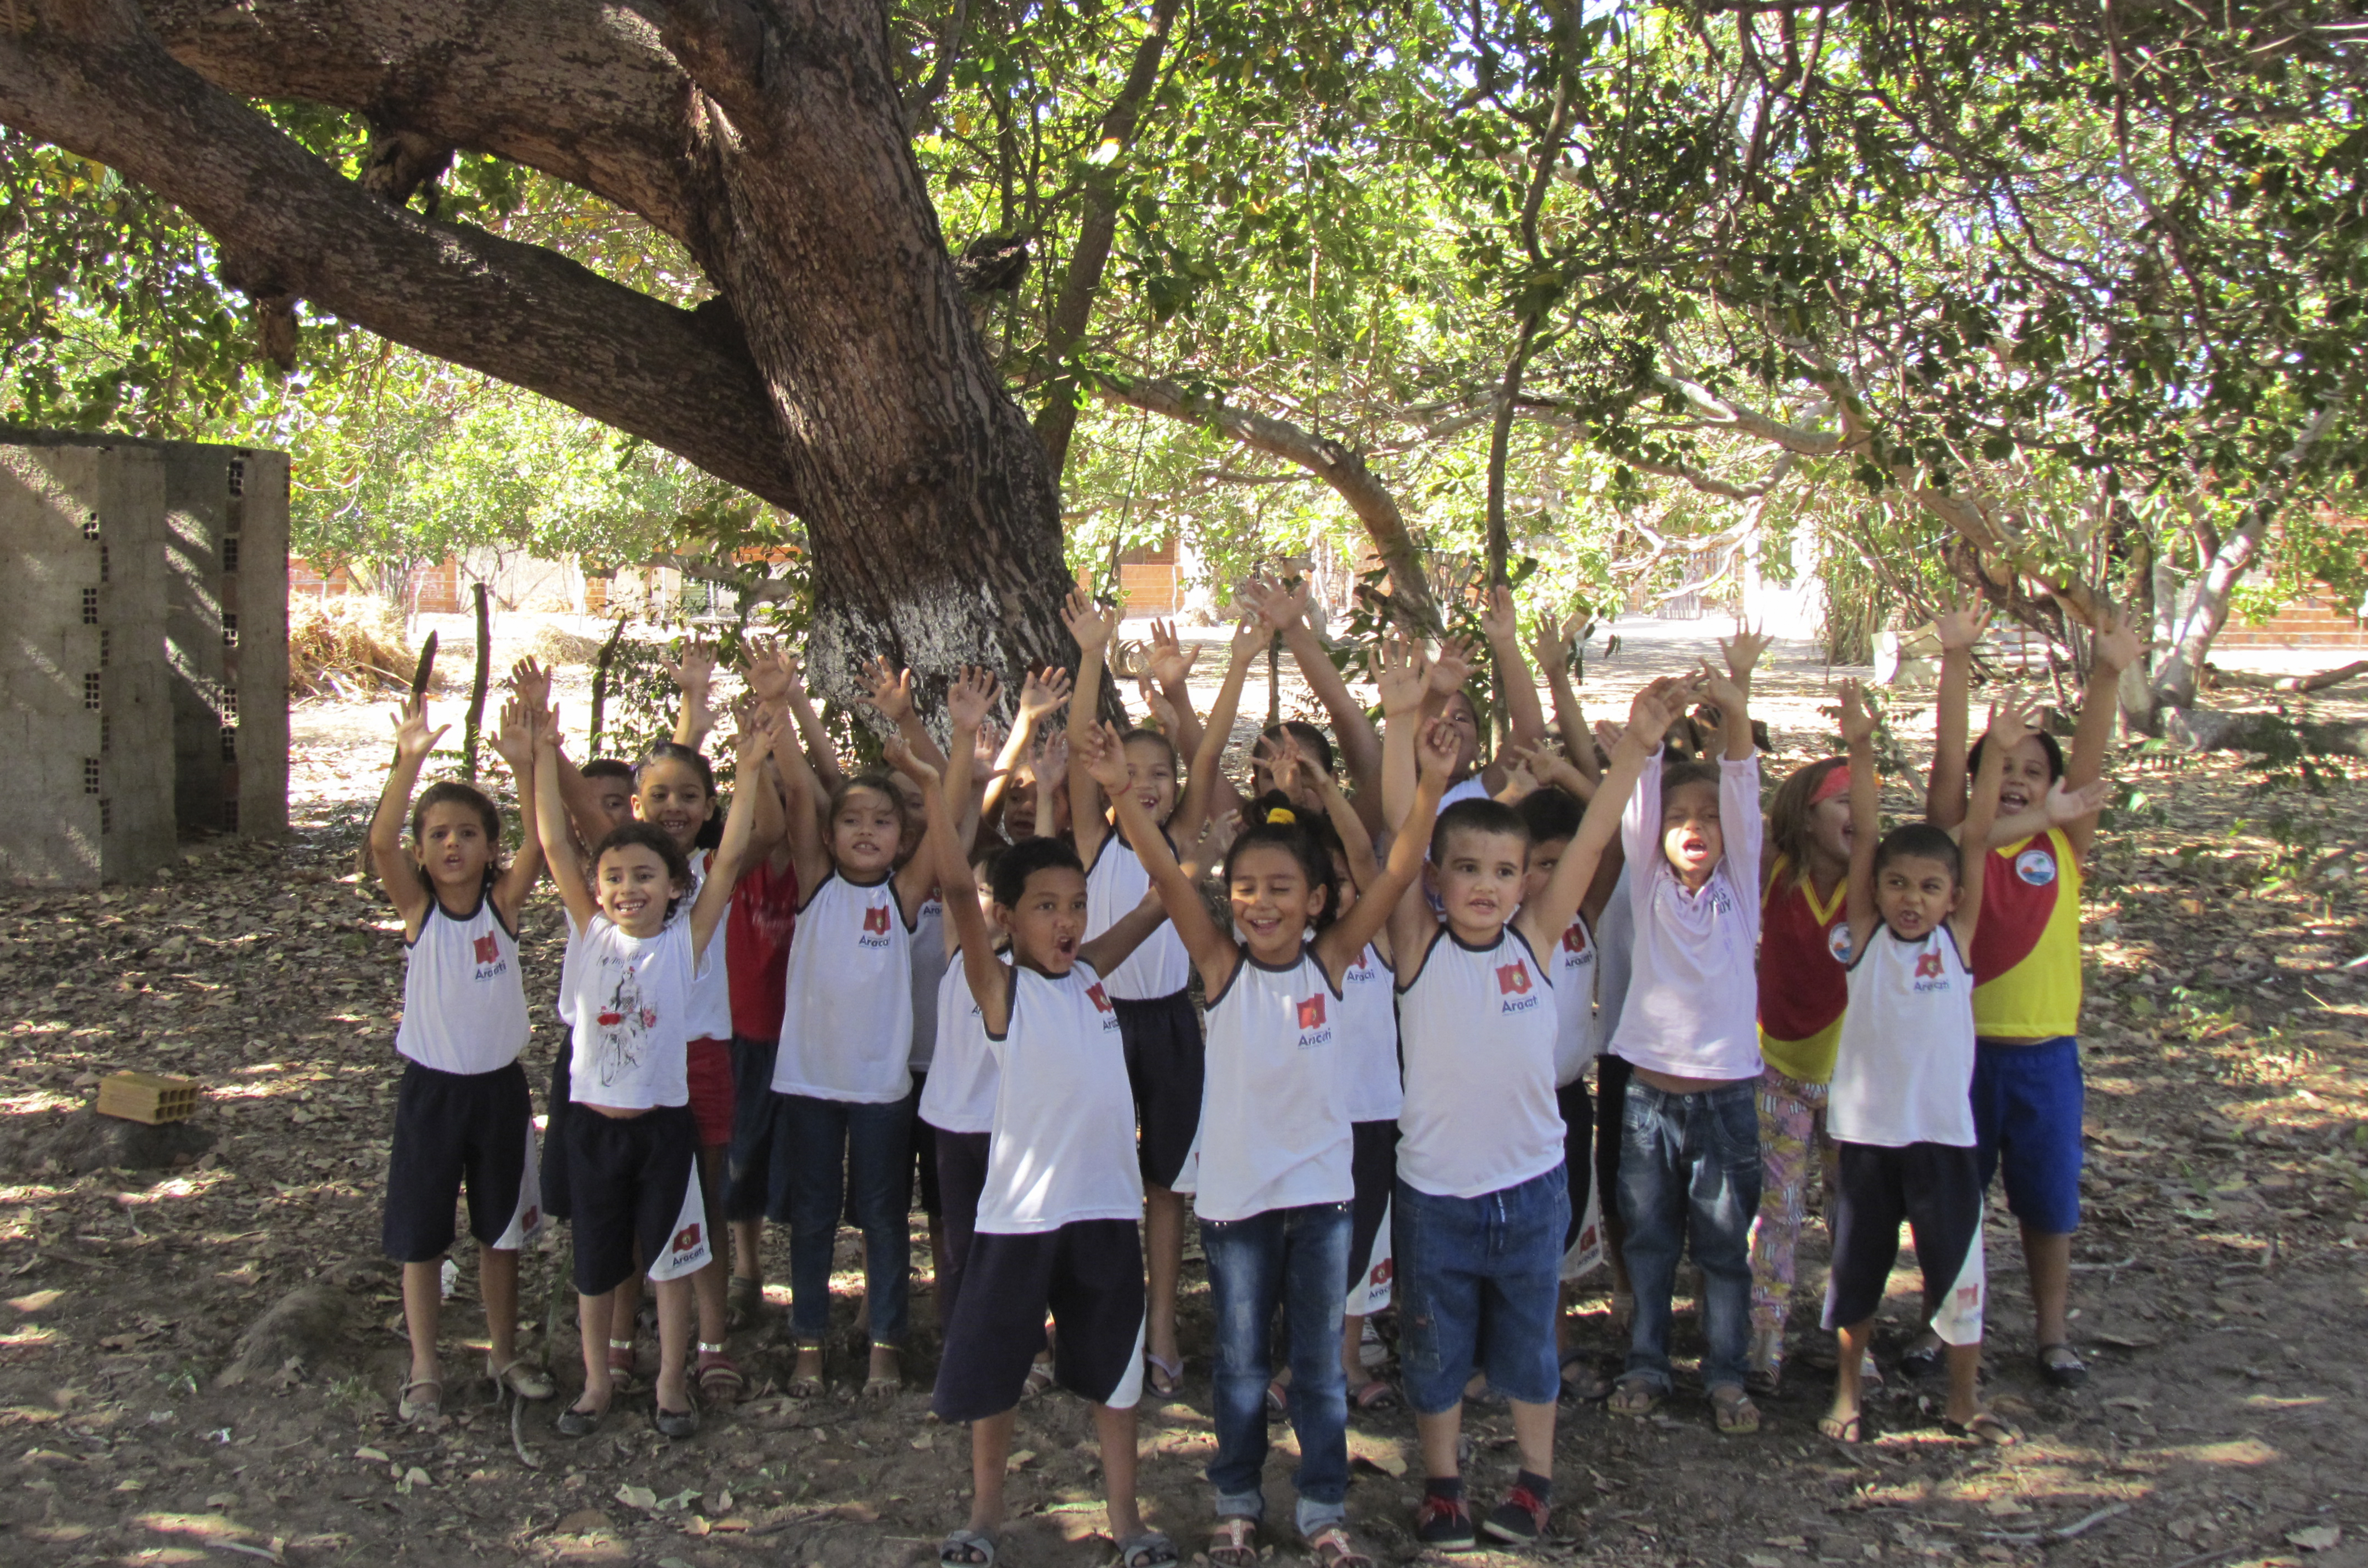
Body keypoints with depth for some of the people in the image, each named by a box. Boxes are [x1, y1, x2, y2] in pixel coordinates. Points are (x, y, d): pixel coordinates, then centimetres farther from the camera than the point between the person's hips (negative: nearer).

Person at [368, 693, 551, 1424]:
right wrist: (408, 761, -39)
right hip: (431, 1086, -1)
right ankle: (424, 1370, 20)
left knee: (501, 1228, 14)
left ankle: (504, 1353, 31)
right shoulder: (417, 906, -8)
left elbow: (540, 841, -22)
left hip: (499, 1086, 1)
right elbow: (380, 842, -25)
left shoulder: (504, 902, -6)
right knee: (421, 1233, 7)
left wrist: (524, 765, -37)